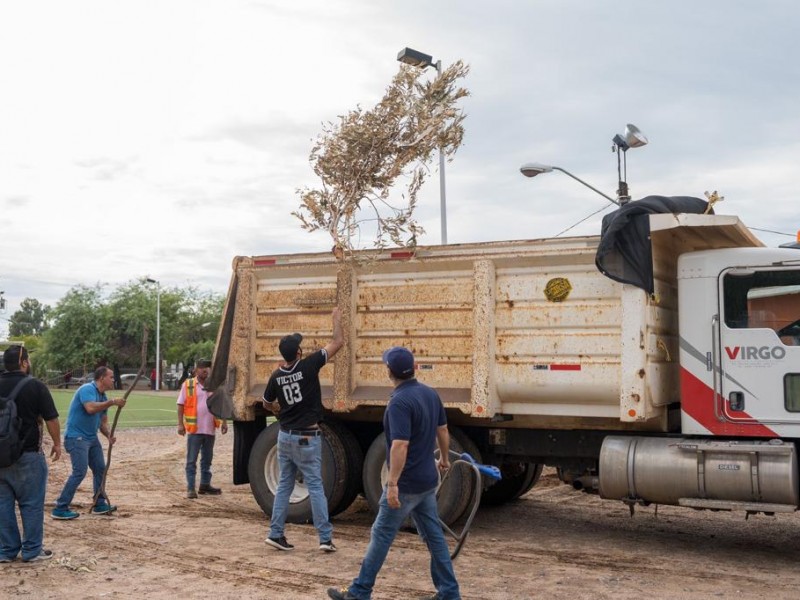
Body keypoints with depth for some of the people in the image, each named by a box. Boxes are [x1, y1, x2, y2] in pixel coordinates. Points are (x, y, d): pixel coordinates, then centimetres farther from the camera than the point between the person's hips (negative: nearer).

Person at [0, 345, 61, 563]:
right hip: (28, 454, -5)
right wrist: (57, 443, 5)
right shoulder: (35, 386, -11)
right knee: (31, 503, 3)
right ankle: (32, 550, 8)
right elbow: (51, 419, -9)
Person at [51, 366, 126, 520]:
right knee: (79, 472, -15)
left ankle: (100, 504, 23)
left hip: (92, 438, 10)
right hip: (76, 437, -10)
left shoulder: (103, 397, 11)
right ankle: (60, 509, -8)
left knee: (100, 469, 11)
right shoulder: (87, 389, -15)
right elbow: (90, 408, -34)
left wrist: (109, 435, -5)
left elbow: (103, 421, 13)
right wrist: (112, 402, -30)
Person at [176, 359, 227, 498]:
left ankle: (205, 484, 25)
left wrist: (224, 421, 2)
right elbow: (181, 405, -2)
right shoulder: (188, 385, -1)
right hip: (194, 429, -4)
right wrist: (180, 424, -9)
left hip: (210, 429, 4)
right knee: (191, 460, -1)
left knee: (207, 459, 14)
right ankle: (190, 488, 2)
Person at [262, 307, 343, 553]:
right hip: (307, 438, -5)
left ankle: (276, 534, 14)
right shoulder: (308, 366, -14)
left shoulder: (276, 376, 1)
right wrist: (336, 319, 7)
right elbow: (337, 343, -8)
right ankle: (325, 538, 2)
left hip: (285, 436, 5)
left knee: (284, 485, 14)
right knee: (315, 486, 0)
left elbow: (267, 404, 18)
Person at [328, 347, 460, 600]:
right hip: (427, 480, 8)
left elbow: (400, 446, -29)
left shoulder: (400, 401, -22)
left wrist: (392, 484, -27)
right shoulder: (430, 393, 4)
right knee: (434, 535, 13)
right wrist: (444, 459, 31)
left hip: (406, 484, -8)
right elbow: (443, 430, 16)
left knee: (381, 536, 3)